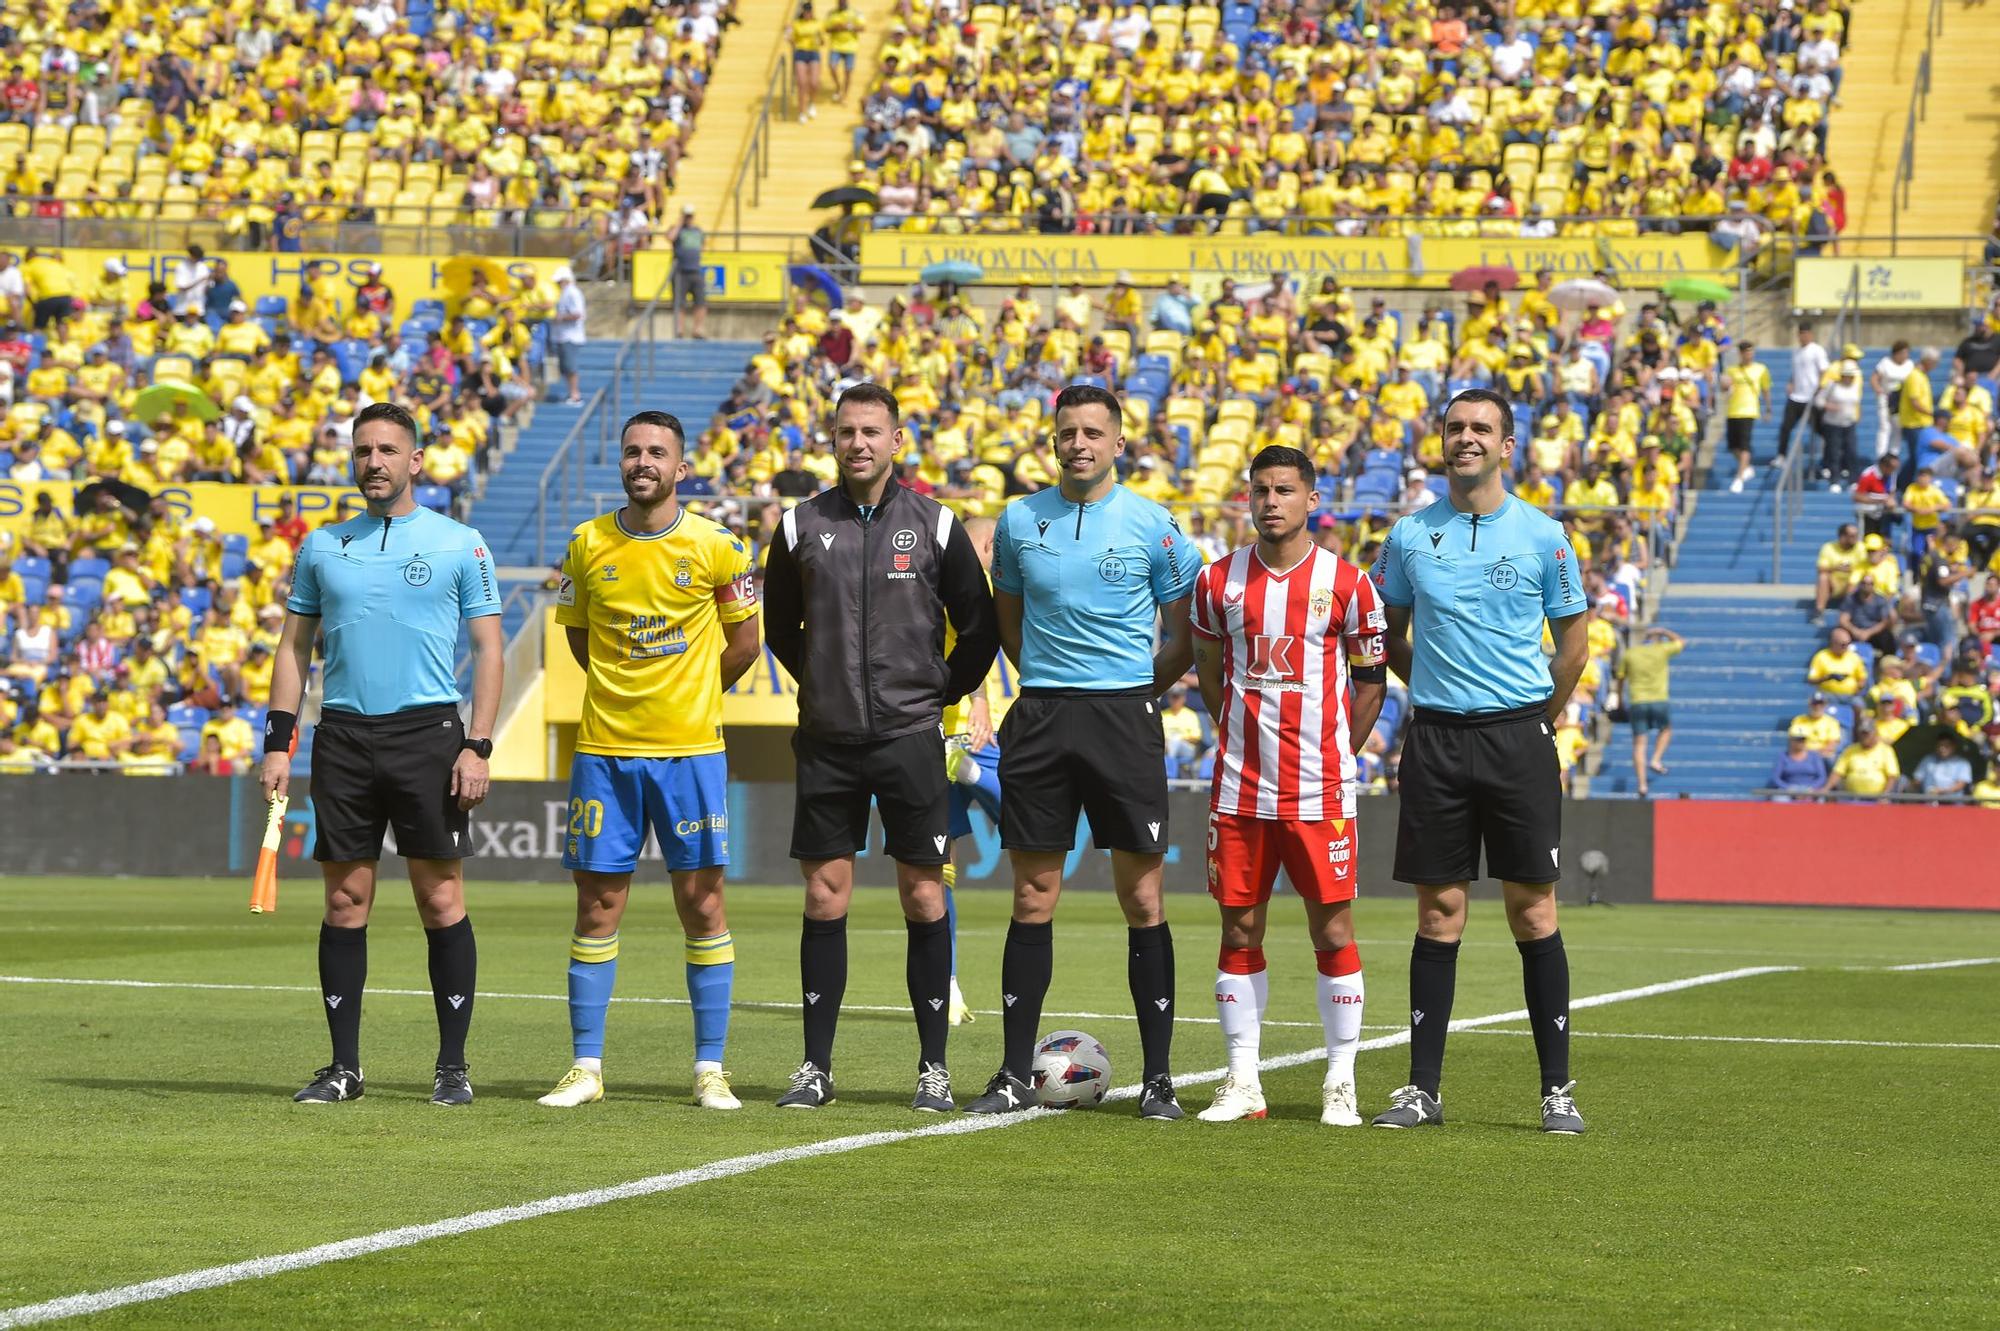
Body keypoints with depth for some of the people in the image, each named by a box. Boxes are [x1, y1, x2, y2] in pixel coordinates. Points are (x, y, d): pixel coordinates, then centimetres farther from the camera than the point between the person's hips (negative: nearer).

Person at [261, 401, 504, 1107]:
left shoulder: (460, 544, 3)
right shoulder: (323, 546, 11)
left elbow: (488, 649, 2)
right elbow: (295, 645, 15)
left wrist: (477, 746, -8)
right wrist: (278, 742, 5)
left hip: (428, 731, -3)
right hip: (342, 735, 3)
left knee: (442, 901, -3)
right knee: (345, 903, 3)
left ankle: (453, 1065, 4)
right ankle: (343, 1067, 8)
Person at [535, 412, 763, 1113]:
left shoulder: (717, 548, -2)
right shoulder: (588, 545, 3)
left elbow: (743, 643, 8)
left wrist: (687, 694, 10)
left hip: (691, 748, -2)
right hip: (604, 749, 2)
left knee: (702, 903, 0)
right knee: (597, 905, 3)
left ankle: (710, 1070, 6)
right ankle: (586, 1068, 9)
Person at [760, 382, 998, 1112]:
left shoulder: (935, 525, 1)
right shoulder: (802, 526, 4)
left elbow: (978, 627, 9)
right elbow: (780, 626, 17)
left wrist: (939, 691, 5)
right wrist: (827, 685, 13)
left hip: (910, 738, -1)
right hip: (828, 742, 1)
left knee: (924, 899, -1)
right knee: (824, 898, 2)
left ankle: (934, 1068, 5)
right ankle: (816, 1067, 8)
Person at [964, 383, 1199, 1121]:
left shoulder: (1152, 526, -1)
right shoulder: (1020, 521, 7)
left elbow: (1185, 637, 7)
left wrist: (1136, 691, 4)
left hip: (1124, 717, -2)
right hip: (1040, 720, 2)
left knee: (1141, 898, -2)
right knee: (1032, 899, 4)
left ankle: (1158, 1077, 2)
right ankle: (1016, 1075, 8)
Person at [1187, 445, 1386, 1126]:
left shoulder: (1347, 583, -1)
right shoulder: (1217, 582, 6)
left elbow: (1371, 679, 6)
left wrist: (1338, 755, 3)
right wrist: (1238, 737, 13)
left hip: (1320, 789, -3)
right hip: (1239, 785, 3)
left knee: (1333, 929, -2)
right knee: (1239, 929, 4)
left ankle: (1340, 1083, 4)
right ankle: (1242, 1081, 11)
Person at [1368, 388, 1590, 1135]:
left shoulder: (1542, 536, 1)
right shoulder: (1410, 537, 6)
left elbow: (1573, 642, 9)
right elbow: (1392, 637, 18)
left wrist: (1538, 720, 7)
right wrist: (1438, 693, 12)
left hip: (1519, 737, -2)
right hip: (1436, 738, 2)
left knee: (1533, 911, -2)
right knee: (1439, 913, 2)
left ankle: (1558, 1088, 2)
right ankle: (1422, 1088, 7)